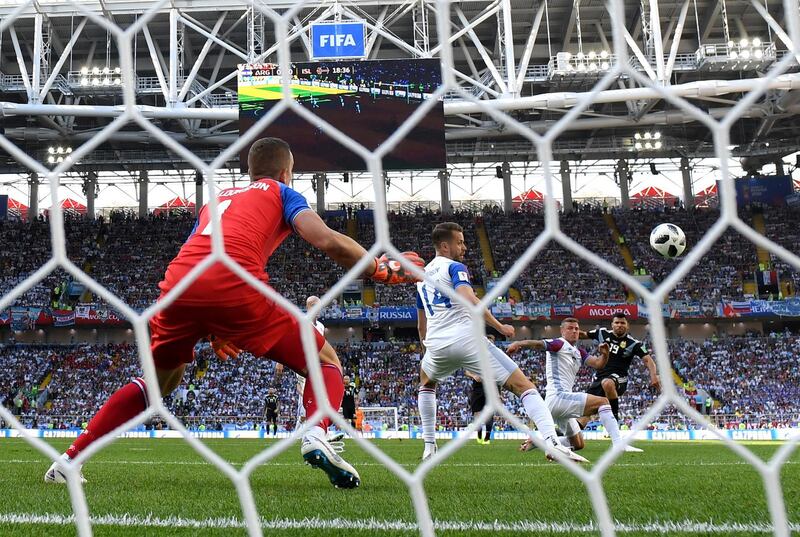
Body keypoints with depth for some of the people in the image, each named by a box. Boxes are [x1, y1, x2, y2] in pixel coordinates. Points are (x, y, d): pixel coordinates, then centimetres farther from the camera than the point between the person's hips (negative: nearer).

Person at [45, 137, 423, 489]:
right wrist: (381, 269, 15)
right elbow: (327, 241, 3)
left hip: (177, 286, 5)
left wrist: (212, 330, 44)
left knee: (161, 381, 29)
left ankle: (69, 460, 25)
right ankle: (316, 436, -19)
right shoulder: (281, 193, 22)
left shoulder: (218, 198, 36)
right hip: (235, 288, -5)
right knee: (326, 363, 11)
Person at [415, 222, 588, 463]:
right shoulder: (454, 267, 2)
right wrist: (499, 327, -14)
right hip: (467, 339, -6)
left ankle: (429, 447, 32)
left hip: (437, 345, 6)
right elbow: (469, 300, -18)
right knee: (523, 386, -7)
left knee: (427, 382, 39)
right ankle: (550, 440, -28)